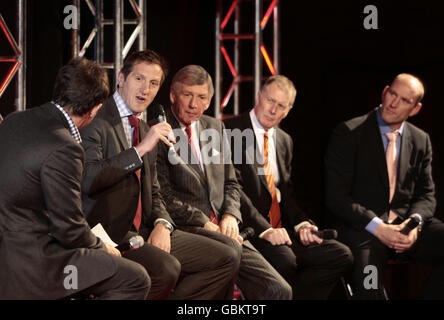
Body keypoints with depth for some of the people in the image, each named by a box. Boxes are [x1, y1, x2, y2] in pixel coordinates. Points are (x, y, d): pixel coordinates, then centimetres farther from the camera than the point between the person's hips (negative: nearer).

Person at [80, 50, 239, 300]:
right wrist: (141, 149, -22)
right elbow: (87, 180, -23)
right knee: (165, 267, -34)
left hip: (144, 232, 8)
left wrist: (162, 224, 0)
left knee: (227, 259, -3)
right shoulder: (96, 122, -7)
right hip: (108, 234, -8)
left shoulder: (146, 131, 20)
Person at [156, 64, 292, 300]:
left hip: (221, 229, 6)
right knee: (229, 247, -37)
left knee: (278, 290, -9)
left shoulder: (215, 127, 18)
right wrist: (204, 223, -14)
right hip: (182, 229, -6)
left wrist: (230, 215, 1)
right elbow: (163, 196, -9)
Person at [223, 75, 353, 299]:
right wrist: (264, 229, -22)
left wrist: (301, 223, -2)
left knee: (340, 255, -9)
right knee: (284, 258, -35)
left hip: (280, 231, 8)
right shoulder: (232, 131, -5)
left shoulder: (284, 141, 19)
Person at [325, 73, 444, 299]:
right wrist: (377, 227, -17)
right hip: (363, 228, -5)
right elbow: (336, 196, -6)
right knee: (368, 282, -37)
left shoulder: (421, 141, 13)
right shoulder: (349, 134, -2)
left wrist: (415, 222, -9)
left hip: (405, 224, 5)